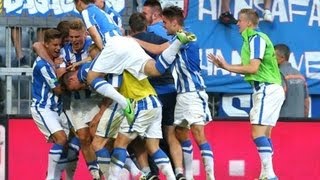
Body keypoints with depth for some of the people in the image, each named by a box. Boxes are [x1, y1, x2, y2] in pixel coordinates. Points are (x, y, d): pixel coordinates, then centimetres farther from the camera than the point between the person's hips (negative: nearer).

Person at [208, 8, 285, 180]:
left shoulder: (256, 38, -10)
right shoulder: (252, 38, 18)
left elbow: (253, 68, -17)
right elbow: (247, 67, 14)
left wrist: (227, 67, -9)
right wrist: (224, 64, 13)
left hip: (267, 89, -10)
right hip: (269, 90, 10)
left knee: (258, 133, -15)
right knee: (264, 134, 10)